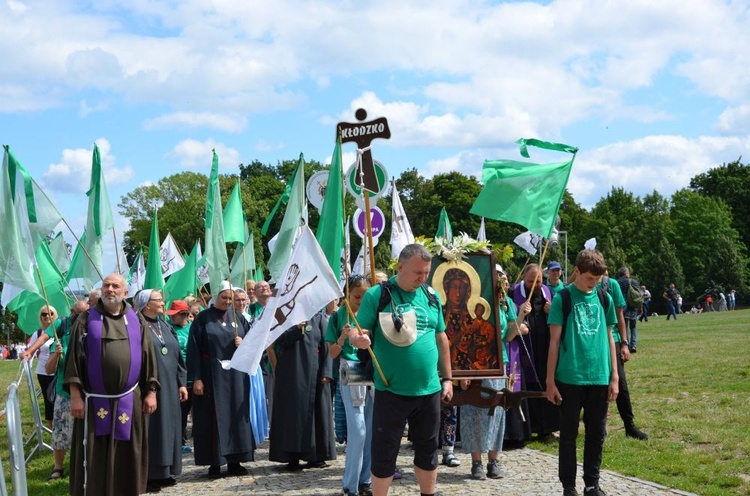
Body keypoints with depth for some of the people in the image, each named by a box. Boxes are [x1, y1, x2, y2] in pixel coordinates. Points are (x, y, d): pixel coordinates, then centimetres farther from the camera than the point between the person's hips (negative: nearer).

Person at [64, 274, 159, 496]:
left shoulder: (137, 321, 8)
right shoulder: (86, 319, 2)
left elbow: (148, 357, 8)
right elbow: (74, 357, -2)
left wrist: (150, 392, 2)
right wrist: (75, 395, -8)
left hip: (129, 401, 2)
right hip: (95, 402, -2)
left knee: (127, 457, 7)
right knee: (94, 460, 1)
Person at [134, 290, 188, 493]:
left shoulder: (166, 326, 15)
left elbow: (177, 356, 16)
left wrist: (181, 383, 9)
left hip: (169, 387, 7)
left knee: (167, 427, 10)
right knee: (151, 430, -4)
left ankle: (164, 472, 19)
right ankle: (148, 476, 2)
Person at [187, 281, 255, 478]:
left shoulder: (238, 317, 10)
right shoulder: (202, 318, -2)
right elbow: (194, 349, -7)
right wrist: (196, 378, -13)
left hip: (236, 375, 4)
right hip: (211, 375, -4)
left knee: (236, 415, 5)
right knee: (213, 416, -2)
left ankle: (234, 461, 11)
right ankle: (214, 462, 2)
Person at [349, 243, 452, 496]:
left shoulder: (431, 296, 7)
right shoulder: (377, 295, -7)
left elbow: (441, 338, 14)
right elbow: (358, 332, -9)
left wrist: (447, 378, 13)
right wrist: (358, 338, -33)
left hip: (429, 390, 4)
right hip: (391, 391, -4)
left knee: (428, 450, 15)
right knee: (384, 452, 3)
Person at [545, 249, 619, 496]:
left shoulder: (604, 298, 6)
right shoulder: (563, 298, -4)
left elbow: (609, 337, 11)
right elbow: (554, 341, -4)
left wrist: (614, 376, 7)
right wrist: (550, 380, -5)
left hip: (599, 378, 4)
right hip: (570, 378, -3)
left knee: (597, 434, 10)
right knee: (569, 434, 6)